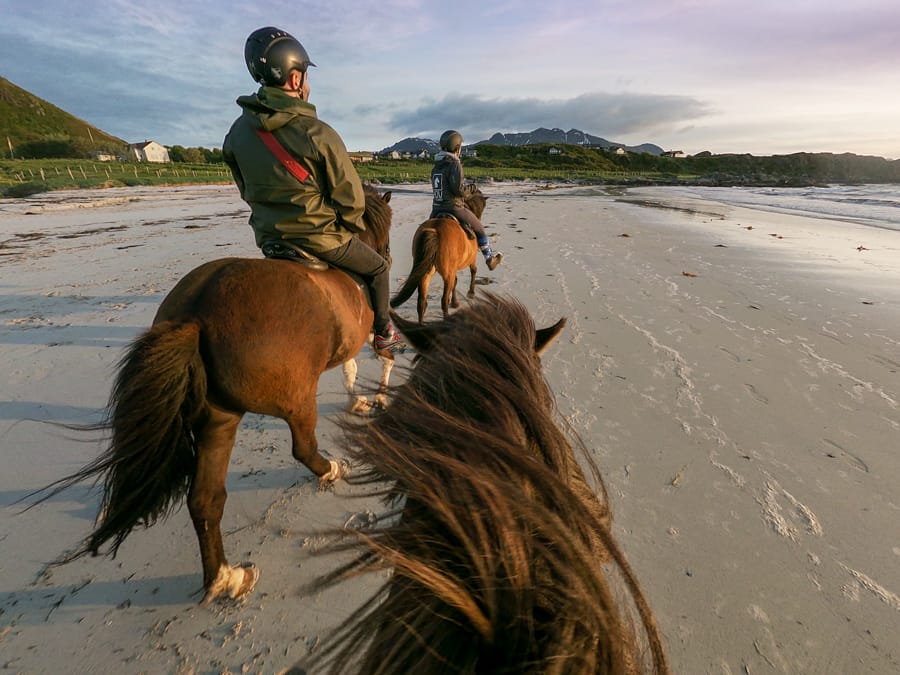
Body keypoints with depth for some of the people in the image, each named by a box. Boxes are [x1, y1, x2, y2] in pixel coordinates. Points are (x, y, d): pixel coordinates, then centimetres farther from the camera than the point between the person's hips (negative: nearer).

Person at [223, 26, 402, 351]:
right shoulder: (318, 133, -20)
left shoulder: (237, 132, -1)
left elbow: (246, 191, 10)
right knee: (378, 268, 18)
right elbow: (350, 196, -14)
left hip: (268, 238, 6)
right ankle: (383, 333, 29)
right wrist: (352, 227, 5)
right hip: (321, 239, -6)